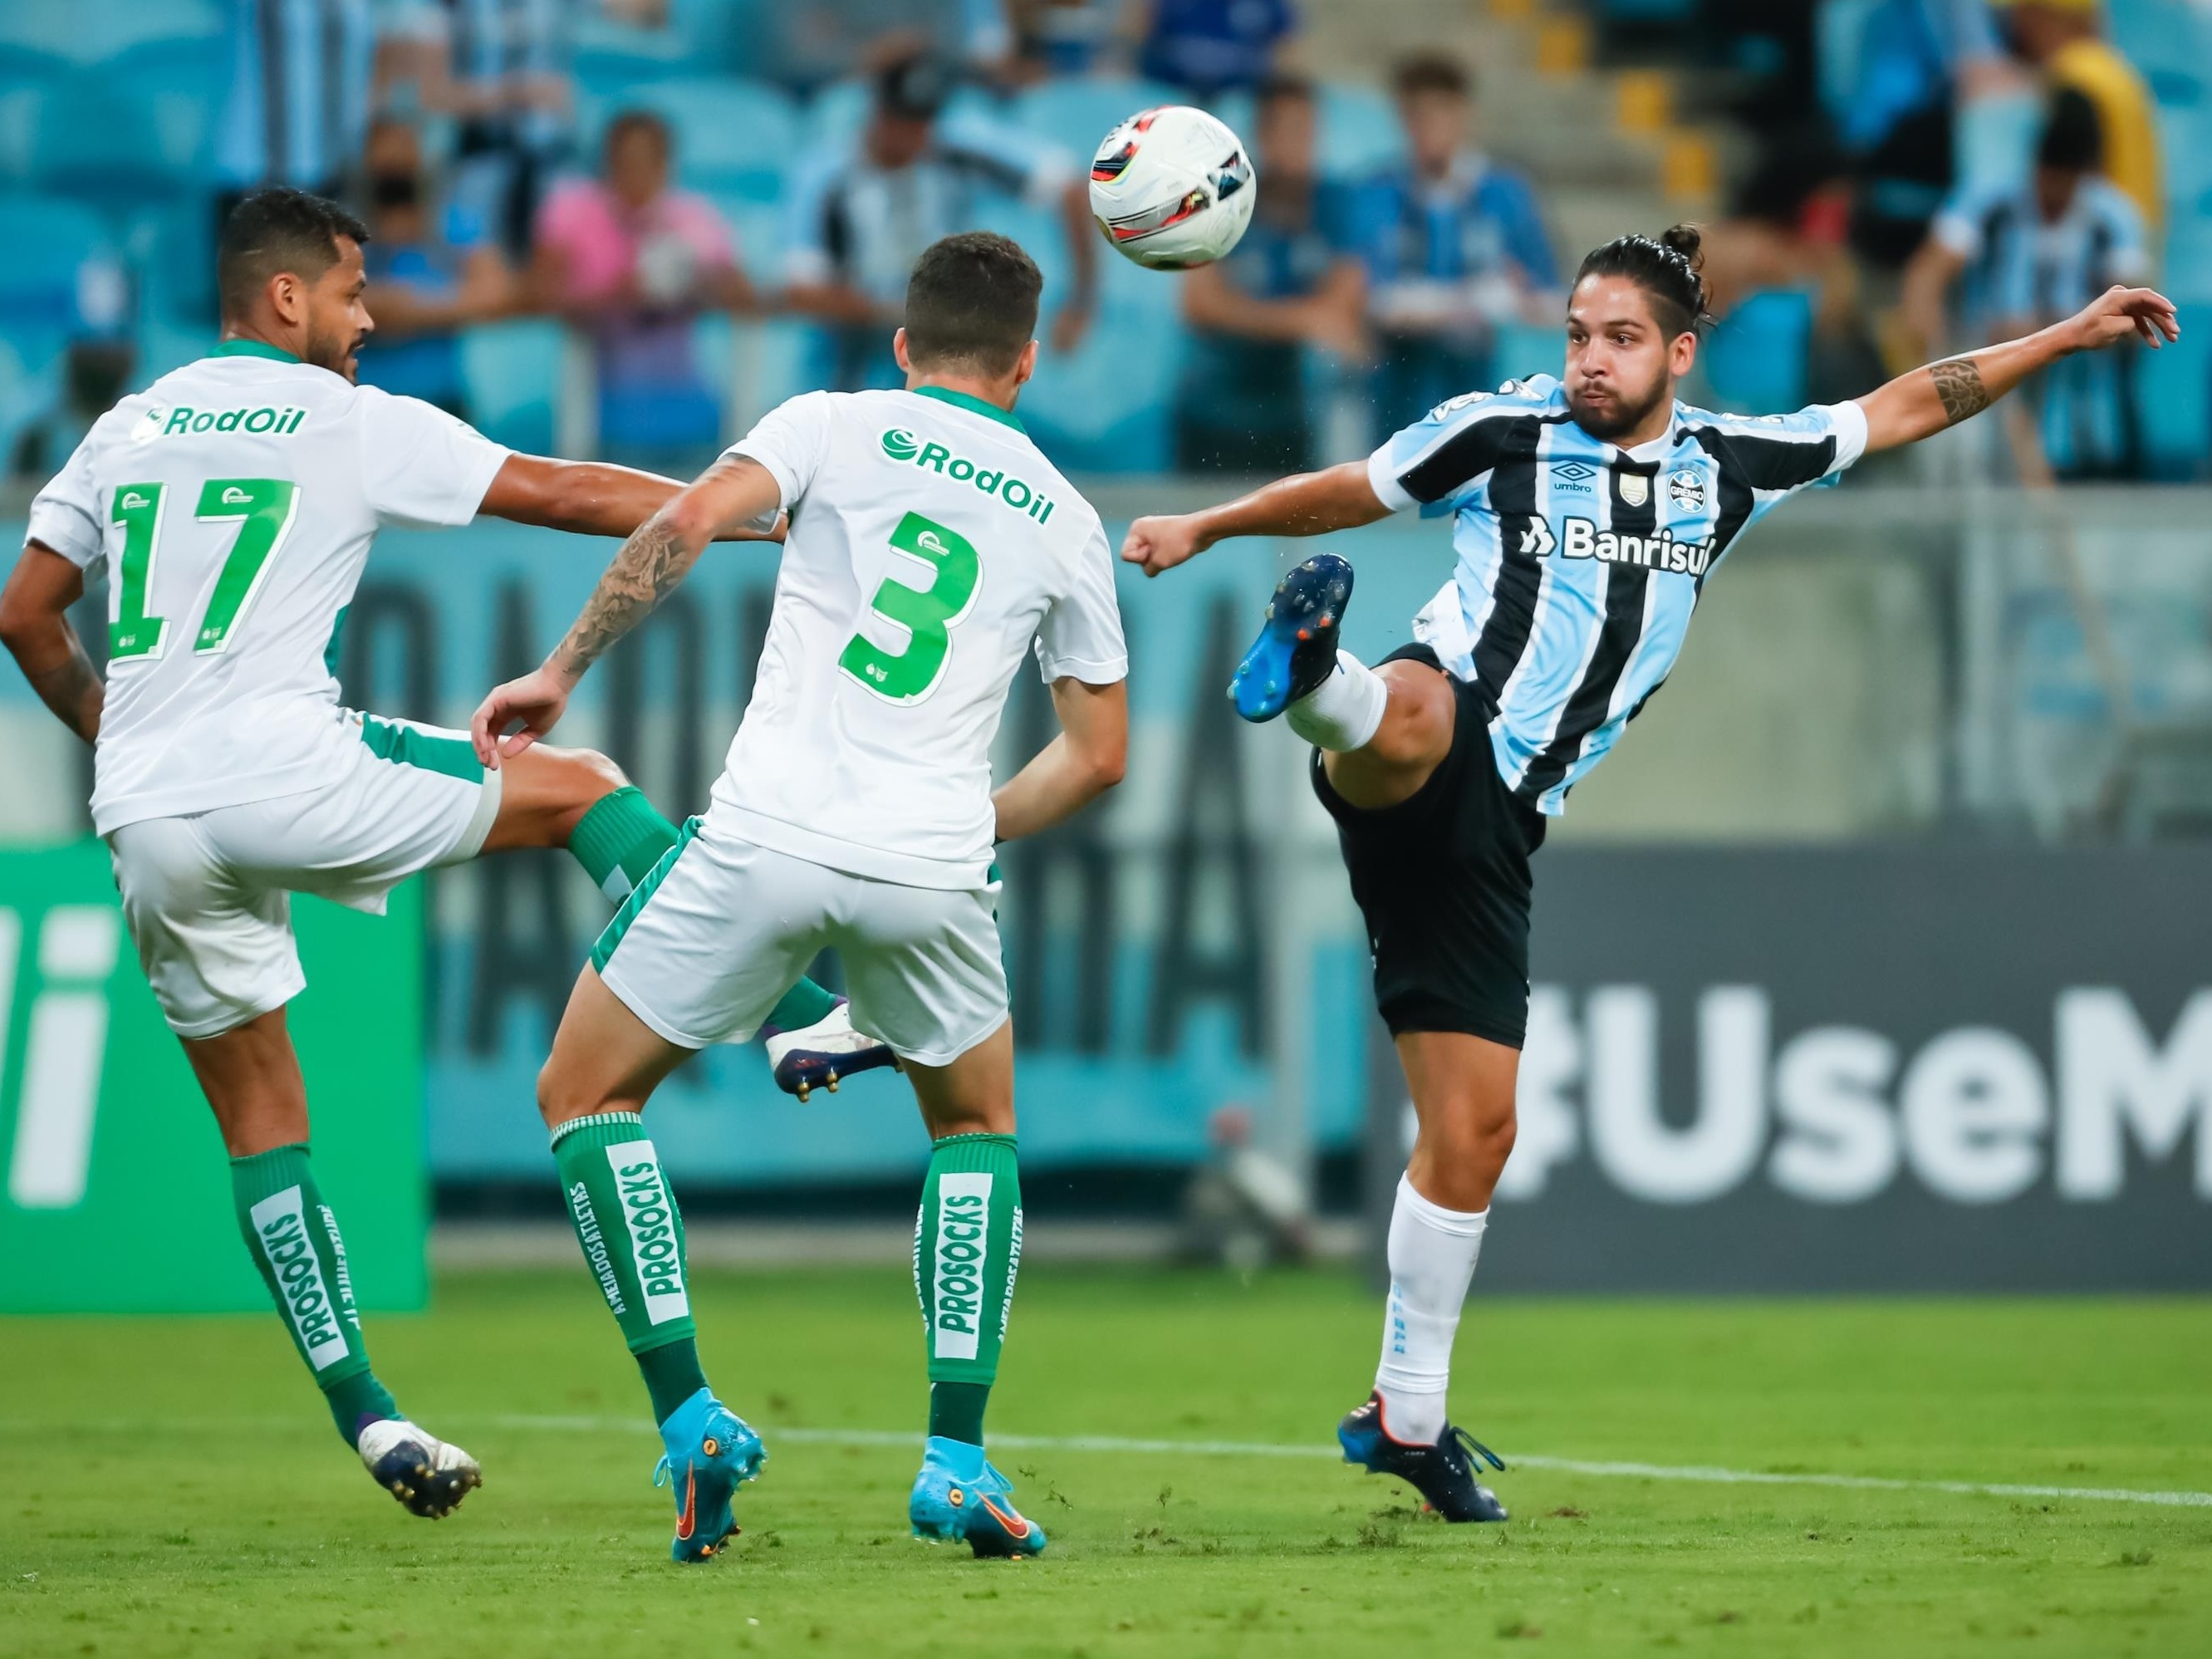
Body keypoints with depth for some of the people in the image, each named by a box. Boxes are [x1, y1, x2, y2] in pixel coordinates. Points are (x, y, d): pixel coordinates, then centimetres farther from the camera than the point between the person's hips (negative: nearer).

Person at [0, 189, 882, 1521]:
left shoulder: (133, 427, 17)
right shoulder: (353, 424, 2)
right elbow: (564, 496, 3)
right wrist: (775, 512, 9)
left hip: (149, 822, 5)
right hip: (285, 773, -5)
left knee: (261, 1117, 11)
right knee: (581, 787, 11)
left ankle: (363, 1411, 8)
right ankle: (799, 1013, 3)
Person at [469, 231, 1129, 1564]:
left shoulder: (835, 428, 9)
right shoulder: (1064, 520, 17)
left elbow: (689, 523, -9)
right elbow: (1099, 755, 20)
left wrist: (563, 670, -1)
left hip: (769, 840, -3)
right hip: (931, 866, 3)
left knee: (583, 1098, 14)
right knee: (978, 1127, 28)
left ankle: (690, 1415, -1)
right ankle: (958, 1459, 13)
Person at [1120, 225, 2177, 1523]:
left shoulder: (1725, 468, 15)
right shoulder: (1504, 431, 5)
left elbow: (1900, 409, 24)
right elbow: (1352, 491, 21)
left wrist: (2070, 337, 26)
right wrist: (1203, 530, 25)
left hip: (1495, 830, 4)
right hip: (1432, 767, -4)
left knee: (1476, 1126, 5)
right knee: (1420, 713, -43)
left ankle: (1408, 1414, 15)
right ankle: (1318, 682, -77)